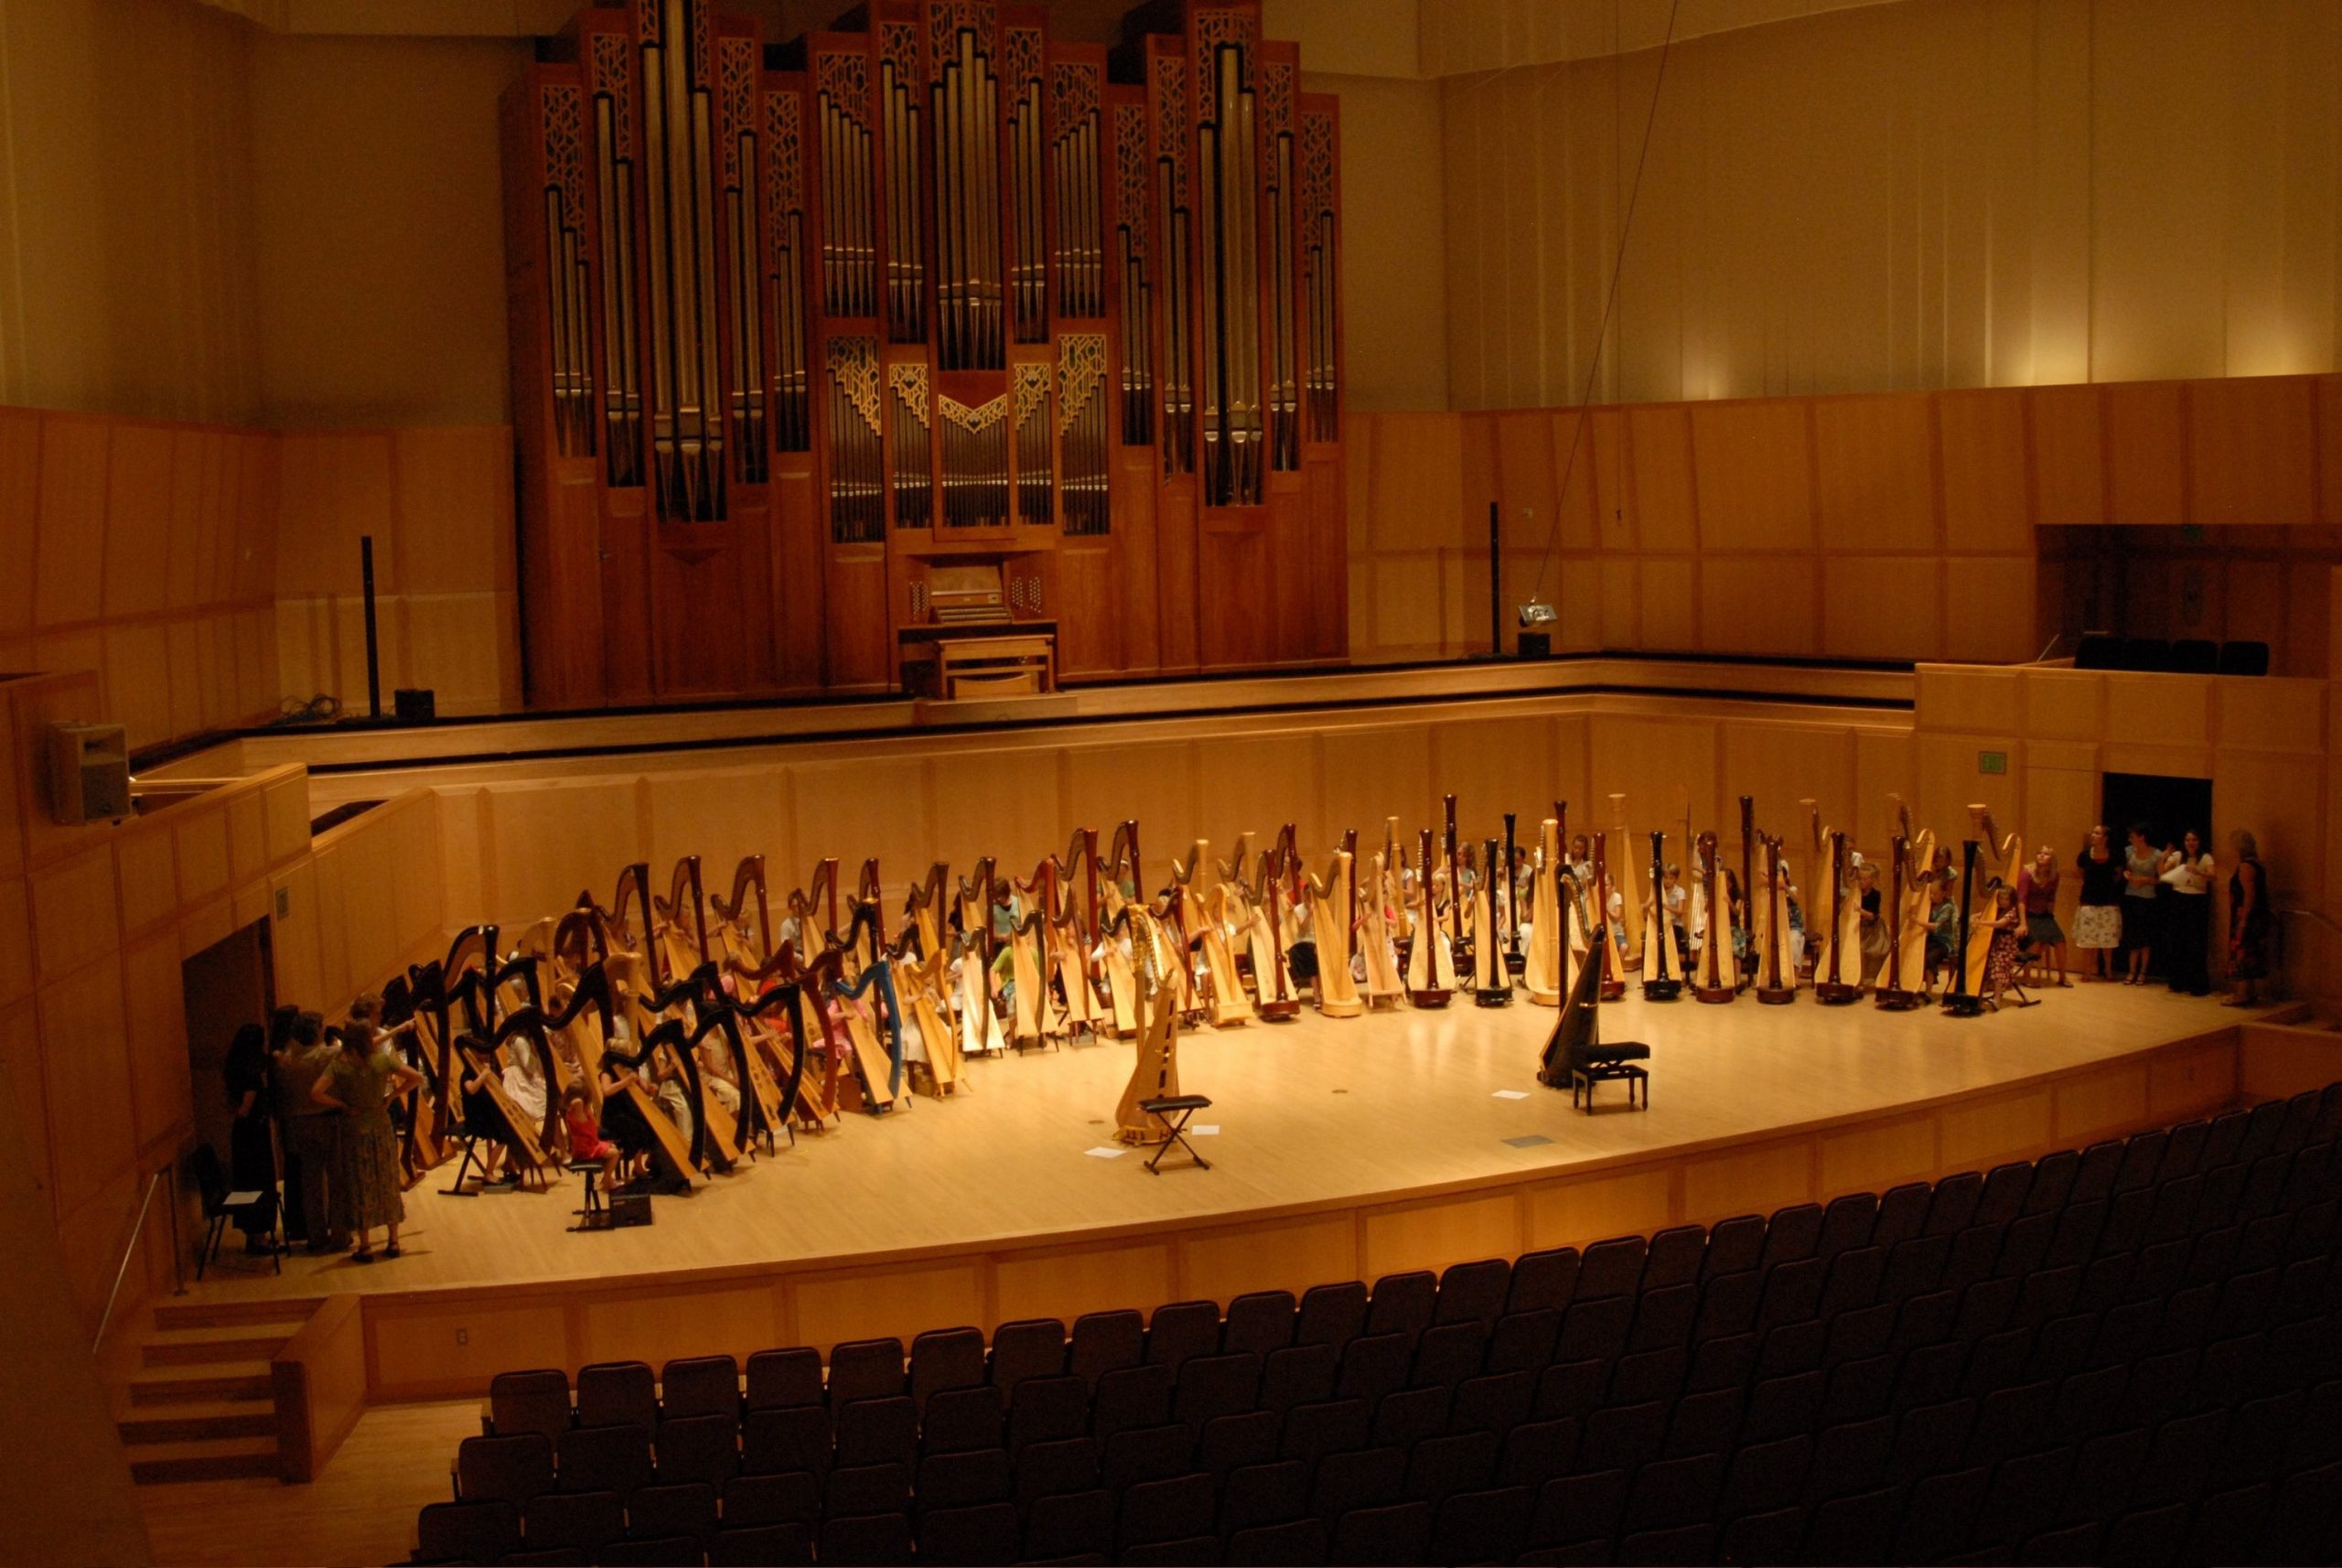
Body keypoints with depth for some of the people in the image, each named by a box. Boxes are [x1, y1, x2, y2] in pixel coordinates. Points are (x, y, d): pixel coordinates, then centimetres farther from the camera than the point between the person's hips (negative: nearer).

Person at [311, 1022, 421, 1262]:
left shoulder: (339, 1066, -11)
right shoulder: (383, 1060, -8)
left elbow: (316, 1093, -22)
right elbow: (416, 1078, -7)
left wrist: (342, 1106, -9)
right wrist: (391, 1096, -1)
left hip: (354, 1129, -1)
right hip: (381, 1127, 1)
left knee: (359, 1187, 7)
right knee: (387, 1183, 13)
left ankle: (365, 1245, 9)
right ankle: (393, 1240, 18)